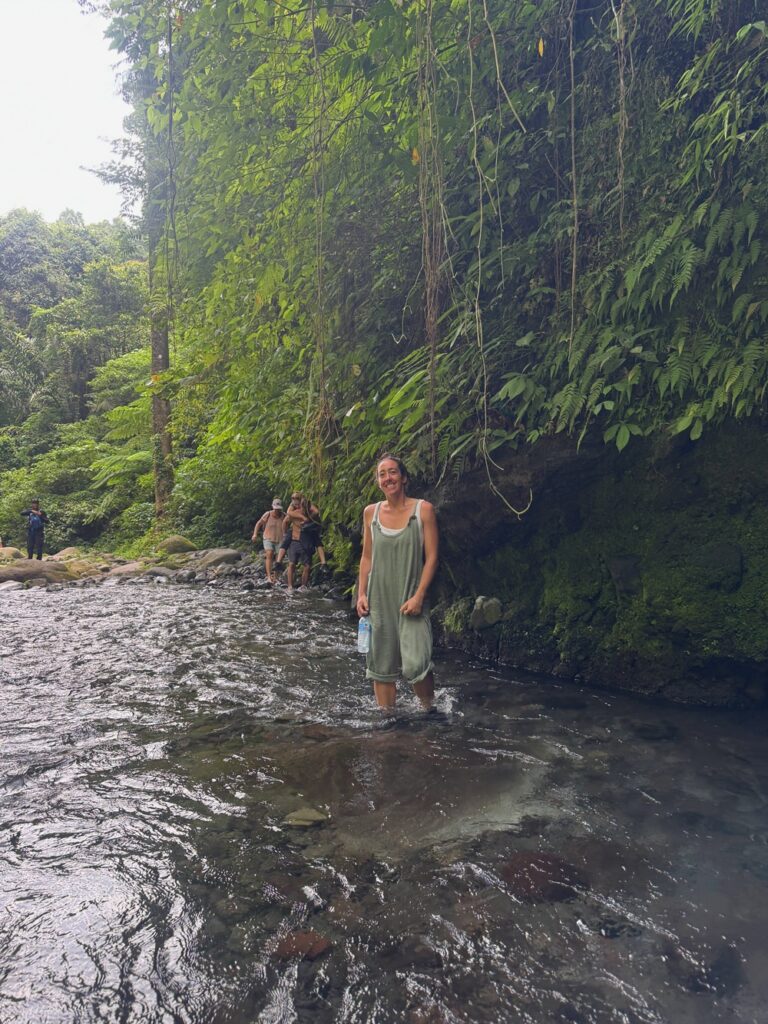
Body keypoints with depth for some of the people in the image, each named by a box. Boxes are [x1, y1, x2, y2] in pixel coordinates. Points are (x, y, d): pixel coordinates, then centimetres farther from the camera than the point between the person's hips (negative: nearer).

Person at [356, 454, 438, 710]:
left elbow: (431, 557, -6)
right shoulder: (371, 512, 6)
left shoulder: (423, 509, -4)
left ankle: (429, 709, 13)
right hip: (378, 599, 3)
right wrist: (361, 594, 3)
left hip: (411, 600, -3)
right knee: (381, 665, 7)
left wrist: (418, 596, -13)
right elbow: (367, 557, 12)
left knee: (416, 665, -13)